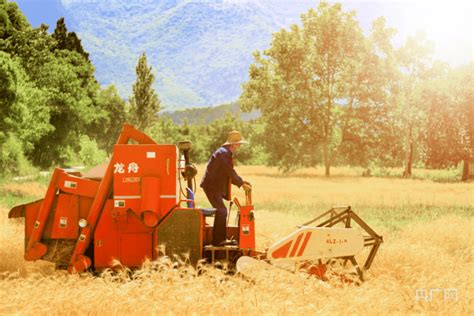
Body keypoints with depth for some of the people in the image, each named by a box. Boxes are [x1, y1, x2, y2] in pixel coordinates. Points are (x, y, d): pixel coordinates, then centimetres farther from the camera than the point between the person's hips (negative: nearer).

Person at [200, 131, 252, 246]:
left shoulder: (226, 153, 17)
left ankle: (220, 238, 20)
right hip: (211, 186, -10)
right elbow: (230, 172, -20)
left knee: (221, 211, 14)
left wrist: (242, 182, 14)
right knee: (221, 211, -12)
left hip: (215, 185, 10)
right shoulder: (223, 153, -16)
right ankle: (218, 240, -9)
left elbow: (229, 173, 21)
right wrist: (242, 184, -15)